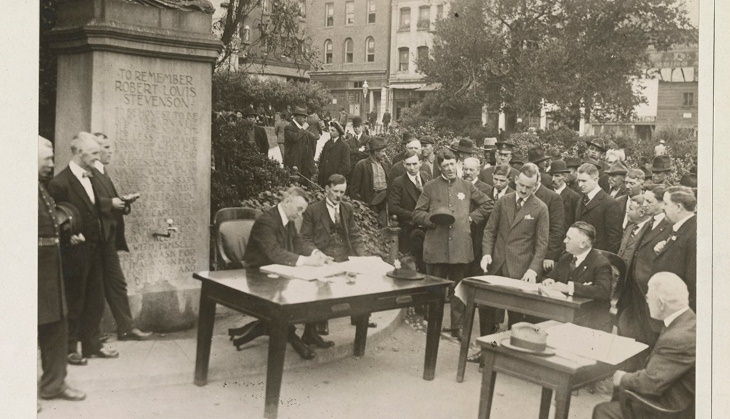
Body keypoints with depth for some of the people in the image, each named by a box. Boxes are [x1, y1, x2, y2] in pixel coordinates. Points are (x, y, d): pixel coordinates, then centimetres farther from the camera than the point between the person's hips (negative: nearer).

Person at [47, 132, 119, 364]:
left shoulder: (92, 178, 9)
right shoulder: (60, 183, -14)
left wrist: (113, 204, -1)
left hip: (95, 251, 7)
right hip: (74, 252, -7)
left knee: (95, 300, 14)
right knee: (73, 301, 7)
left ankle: (91, 344, 27)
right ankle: (69, 348, 22)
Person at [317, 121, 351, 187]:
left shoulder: (344, 146, -6)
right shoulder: (327, 144, 13)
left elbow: (345, 165, -9)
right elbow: (321, 160, 16)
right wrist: (320, 175, 7)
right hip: (324, 178, 6)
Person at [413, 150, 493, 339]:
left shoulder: (466, 186, 10)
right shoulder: (430, 187, 5)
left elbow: (487, 205, 17)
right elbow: (417, 213, 5)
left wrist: (472, 218, 6)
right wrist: (433, 218, -12)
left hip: (461, 247, 1)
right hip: (436, 247, -1)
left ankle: (457, 327, 19)